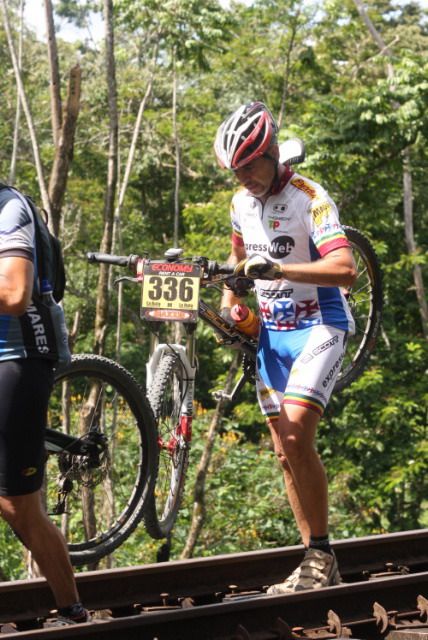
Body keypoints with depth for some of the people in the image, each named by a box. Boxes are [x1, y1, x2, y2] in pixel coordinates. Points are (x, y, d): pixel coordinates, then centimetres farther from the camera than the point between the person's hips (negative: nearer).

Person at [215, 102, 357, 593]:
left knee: (295, 435, -23)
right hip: (271, 331, 7)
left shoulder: (310, 198, -16)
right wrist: (227, 305, 8)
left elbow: (345, 270, -28)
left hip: (318, 326, -7)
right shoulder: (241, 203, 6)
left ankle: (321, 554, -12)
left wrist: (277, 267, -38)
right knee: (285, 451, 5)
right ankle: (317, 566, 12)